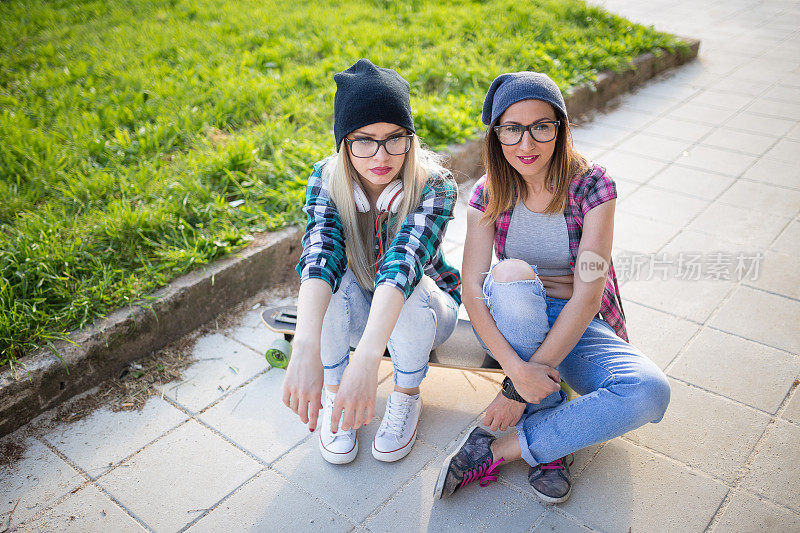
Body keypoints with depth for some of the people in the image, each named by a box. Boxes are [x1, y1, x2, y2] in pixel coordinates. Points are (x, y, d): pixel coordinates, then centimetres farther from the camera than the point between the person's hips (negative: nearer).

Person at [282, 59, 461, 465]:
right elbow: (319, 253, -39)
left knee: (408, 286, -36)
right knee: (329, 275, -32)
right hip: (355, 312, 2)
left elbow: (403, 260, -45)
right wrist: (306, 347, -57)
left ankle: (406, 397, -7)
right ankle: (335, 396, -8)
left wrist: (367, 356, -61)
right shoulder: (326, 180, -20)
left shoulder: (434, 185, -27)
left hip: (422, 310, -1)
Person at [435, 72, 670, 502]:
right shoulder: (489, 194, -8)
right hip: (511, 323, 0)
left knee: (649, 392, -28)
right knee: (512, 274, -34)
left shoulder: (592, 186, -14)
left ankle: (493, 450, -19)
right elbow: (472, 289, -17)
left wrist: (518, 387, -26)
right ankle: (551, 438, -18)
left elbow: (587, 293, -21)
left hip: (576, 325, 0)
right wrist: (517, 368, -34)